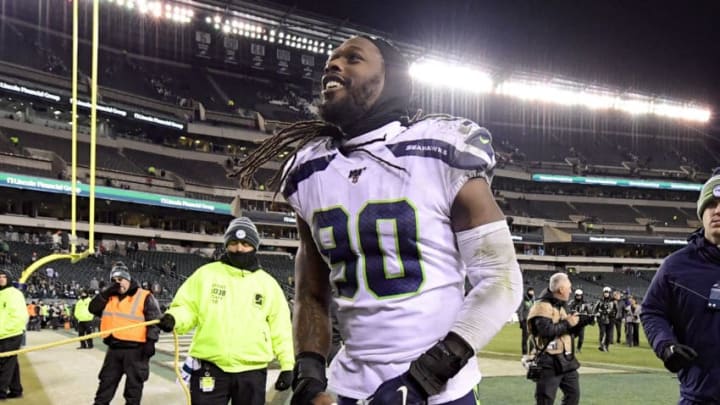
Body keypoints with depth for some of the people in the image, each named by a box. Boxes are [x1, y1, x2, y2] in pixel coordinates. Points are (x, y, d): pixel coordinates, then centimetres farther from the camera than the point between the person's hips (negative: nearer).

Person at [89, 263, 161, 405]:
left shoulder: (144, 297, -5)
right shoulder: (109, 297, 14)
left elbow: (154, 319, -8)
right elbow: (93, 308, 5)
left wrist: (150, 341, -16)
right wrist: (107, 293, -6)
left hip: (135, 349, -5)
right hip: (114, 349, 5)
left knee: (134, 385, 6)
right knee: (106, 383, 11)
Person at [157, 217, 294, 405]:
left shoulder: (268, 283, 9)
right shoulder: (206, 274, 5)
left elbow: (280, 328, 10)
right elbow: (187, 308, 4)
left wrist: (287, 364, 4)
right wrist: (174, 319, -18)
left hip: (252, 371, 2)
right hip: (210, 368, -1)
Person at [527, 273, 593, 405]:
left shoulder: (559, 306, 16)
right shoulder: (542, 306, -16)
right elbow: (546, 330, -28)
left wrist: (580, 322, 5)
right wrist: (568, 323, -18)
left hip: (565, 360, 10)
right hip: (549, 361, -10)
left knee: (573, 394, 15)